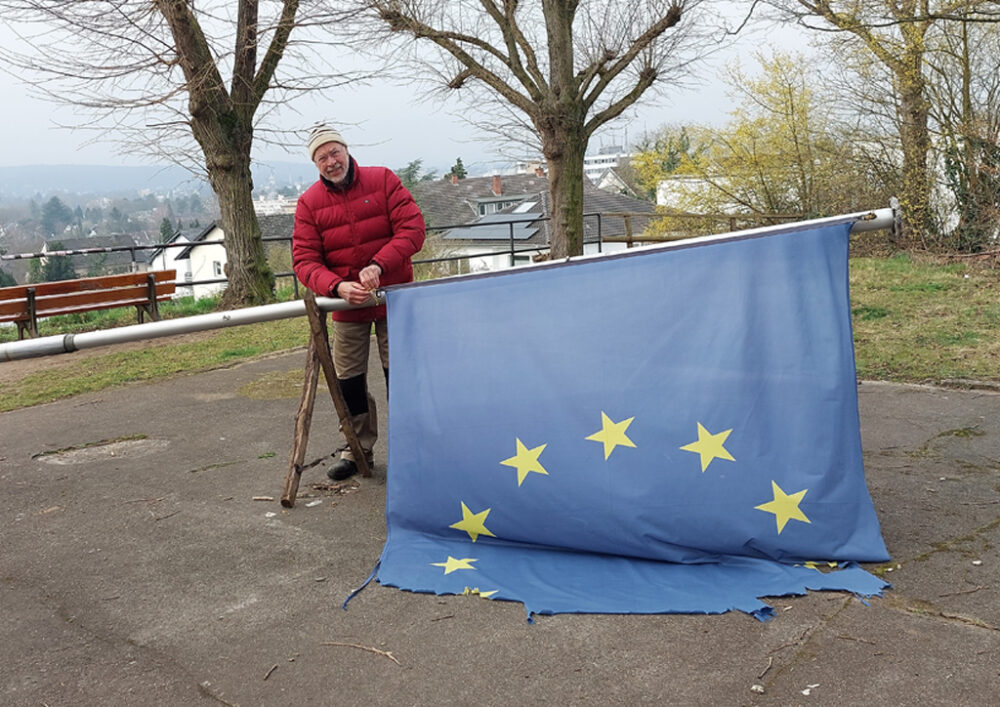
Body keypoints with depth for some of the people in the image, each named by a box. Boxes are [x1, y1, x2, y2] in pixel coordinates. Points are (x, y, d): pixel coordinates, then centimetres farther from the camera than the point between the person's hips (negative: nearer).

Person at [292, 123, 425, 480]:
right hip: (346, 305, 2)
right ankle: (357, 449, 24)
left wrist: (379, 265, -26)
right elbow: (304, 260, -7)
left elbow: (412, 227, -13)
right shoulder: (309, 203, -2)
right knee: (349, 380, 7)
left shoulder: (383, 180, -5)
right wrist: (338, 287, -26)